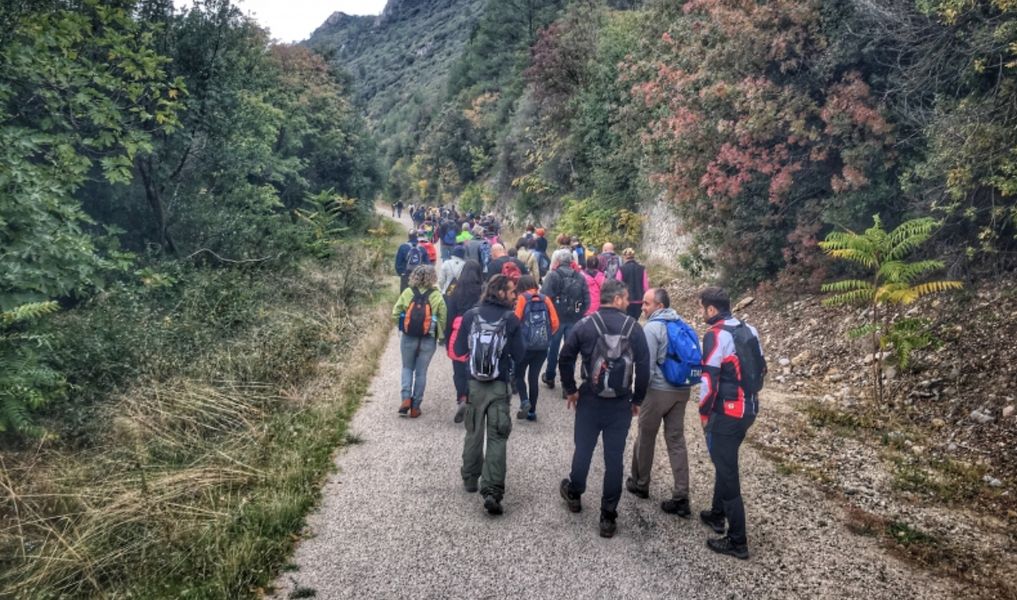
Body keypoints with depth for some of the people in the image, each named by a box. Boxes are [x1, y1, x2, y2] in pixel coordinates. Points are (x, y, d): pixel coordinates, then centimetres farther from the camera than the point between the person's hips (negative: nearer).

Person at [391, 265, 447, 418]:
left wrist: (402, 326, 12)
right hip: (428, 340, -1)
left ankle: (406, 398, 0)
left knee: (407, 368, 19)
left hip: (408, 338, 1)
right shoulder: (437, 296, -7)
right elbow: (442, 318, -7)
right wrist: (440, 335, 6)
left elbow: (395, 313, -3)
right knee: (421, 372, 9)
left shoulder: (407, 292, -3)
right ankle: (415, 407, 13)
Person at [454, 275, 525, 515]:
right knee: (496, 438, 1)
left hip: (473, 384, 3)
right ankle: (492, 491, -8)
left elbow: (459, 350, 3)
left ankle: (470, 479, 32)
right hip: (499, 387, -3)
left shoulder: (470, 315, -3)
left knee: (473, 434, 19)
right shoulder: (511, 319, -8)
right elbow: (519, 356, -4)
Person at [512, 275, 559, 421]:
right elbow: (555, 324, 0)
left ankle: (524, 401, -7)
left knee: (519, 374, 14)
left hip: (525, 345, -3)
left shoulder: (522, 299, -4)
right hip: (542, 346, 3)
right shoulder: (545, 299, 5)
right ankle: (532, 411, 16)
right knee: (534, 377, 13)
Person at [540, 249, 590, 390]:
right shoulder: (580, 277, 5)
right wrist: (579, 314, 8)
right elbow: (587, 300, 1)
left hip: (556, 318, -2)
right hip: (574, 319, 3)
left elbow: (544, 296, -16)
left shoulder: (552, 275, -8)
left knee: (553, 348, 15)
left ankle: (549, 377, 30)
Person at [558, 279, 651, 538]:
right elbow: (643, 367, -4)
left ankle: (574, 493, 39)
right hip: (621, 403, 0)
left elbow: (566, 358, -5)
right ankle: (608, 517, 10)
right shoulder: (634, 328, -4)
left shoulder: (585, 325, -4)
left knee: (583, 449, 17)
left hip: (589, 400, 0)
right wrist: (637, 399, 6)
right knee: (615, 458, 5)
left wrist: (570, 390, 7)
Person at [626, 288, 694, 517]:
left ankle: (640, 484, 29)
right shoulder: (682, 324, 9)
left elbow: (647, 365, -17)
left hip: (658, 390, -7)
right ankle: (681, 498, 5)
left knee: (645, 438, 12)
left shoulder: (652, 327, -15)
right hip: (682, 390, 7)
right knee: (677, 441, 8)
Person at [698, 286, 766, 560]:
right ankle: (717, 514, 40)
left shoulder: (716, 335, -17)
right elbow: (761, 369, 14)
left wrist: (704, 412, -7)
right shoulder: (749, 330, 8)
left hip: (726, 412, -9)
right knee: (725, 462, 25)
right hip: (749, 408, 9)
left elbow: (709, 379, -19)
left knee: (727, 472, 0)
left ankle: (737, 541, 7)